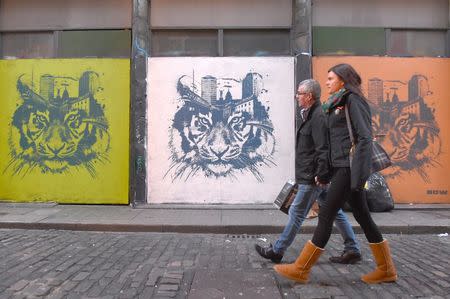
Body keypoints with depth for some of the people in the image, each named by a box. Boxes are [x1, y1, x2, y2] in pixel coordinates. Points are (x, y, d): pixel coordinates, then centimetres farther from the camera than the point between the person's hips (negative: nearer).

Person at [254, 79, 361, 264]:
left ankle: (277, 251, 12)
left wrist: (321, 175, -23)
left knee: (296, 213, 0)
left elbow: (323, 149, -23)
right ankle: (352, 250, 22)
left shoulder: (318, 116, -17)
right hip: (317, 175, 10)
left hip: (313, 178, -10)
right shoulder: (312, 115, 15)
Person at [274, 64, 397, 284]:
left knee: (326, 215, -7)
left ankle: (301, 269, 0)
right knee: (362, 216, 12)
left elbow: (365, 137, -15)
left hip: (350, 166, -10)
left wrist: (358, 174, -21)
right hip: (342, 167, 10)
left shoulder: (353, 99, -6)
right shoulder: (337, 103, 20)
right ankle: (386, 270, 22)